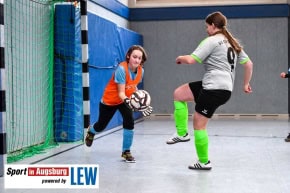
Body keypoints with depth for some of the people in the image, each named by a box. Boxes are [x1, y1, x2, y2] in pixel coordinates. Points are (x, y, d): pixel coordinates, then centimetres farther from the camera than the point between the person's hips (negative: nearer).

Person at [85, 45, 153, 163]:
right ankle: (91, 131, 54)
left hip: (125, 100, 4)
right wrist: (127, 100, -53)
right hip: (110, 100, -4)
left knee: (129, 122, -20)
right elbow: (121, 93, -33)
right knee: (101, 126, 14)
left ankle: (126, 151, 0)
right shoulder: (121, 69, -33)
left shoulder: (140, 71, -15)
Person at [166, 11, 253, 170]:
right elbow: (249, 64, 18)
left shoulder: (212, 41, -9)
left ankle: (204, 162, 11)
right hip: (218, 87, 10)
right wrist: (246, 84, 27)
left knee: (199, 124, -1)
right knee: (178, 94, 12)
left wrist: (179, 59, 6)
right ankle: (182, 133, 10)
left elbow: (191, 60, -16)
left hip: (215, 88, -10)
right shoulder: (232, 43, 17)